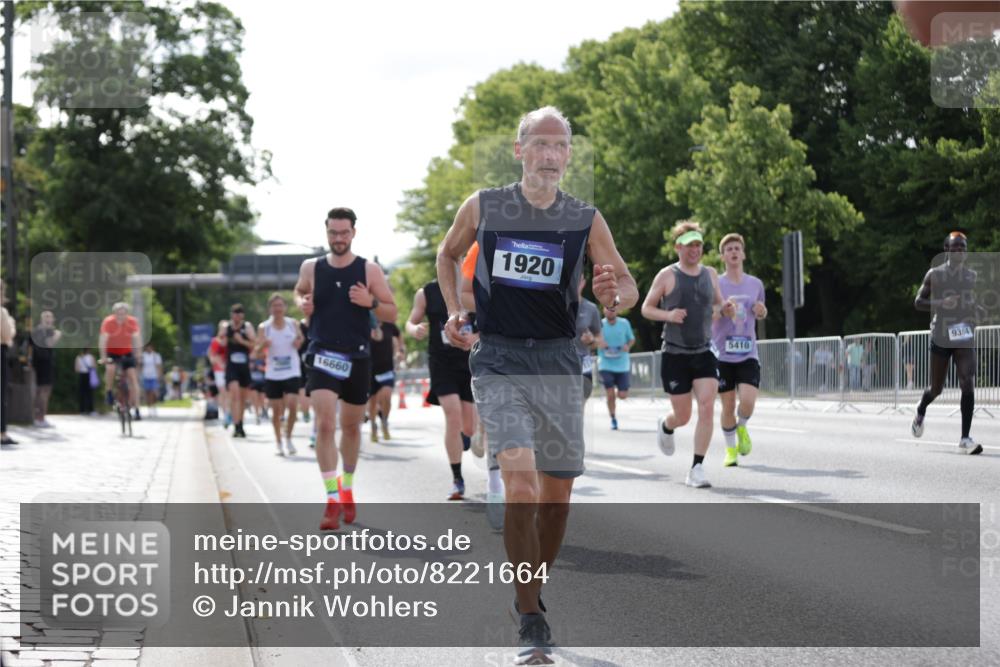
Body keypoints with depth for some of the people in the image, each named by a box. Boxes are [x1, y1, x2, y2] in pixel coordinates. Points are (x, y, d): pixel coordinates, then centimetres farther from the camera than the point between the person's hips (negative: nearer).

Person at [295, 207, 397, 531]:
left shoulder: (370, 270, -2)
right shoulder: (311, 268, 2)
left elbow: (392, 313, 1)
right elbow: (299, 291, 22)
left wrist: (371, 302, -18)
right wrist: (302, 304, -1)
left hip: (357, 358, 1)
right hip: (322, 355, -1)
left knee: (351, 427, 14)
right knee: (324, 424, -16)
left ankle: (347, 489, 35)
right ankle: (332, 499, -17)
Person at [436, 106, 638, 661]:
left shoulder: (586, 220, 2)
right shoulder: (482, 207, 1)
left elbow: (628, 286, 3)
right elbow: (448, 254, 19)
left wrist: (614, 295, -20)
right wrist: (454, 312, 6)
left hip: (558, 360, 3)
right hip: (498, 359, -2)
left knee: (557, 488, 9)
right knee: (520, 476, -18)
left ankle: (532, 590, 33)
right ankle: (530, 620, -13)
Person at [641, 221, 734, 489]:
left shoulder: (710, 274, 8)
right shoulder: (667, 276, -5)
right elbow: (646, 308, 0)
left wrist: (725, 308, -2)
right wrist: (668, 315, -19)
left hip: (704, 353, 3)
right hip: (675, 354, -3)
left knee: (707, 408, -15)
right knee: (682, 416, 3)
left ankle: (697, 468, -9)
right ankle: (665, 427, 42)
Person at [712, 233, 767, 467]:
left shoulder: (755, 284, 9)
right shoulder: (715, 284, -1)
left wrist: (762, 312, 0)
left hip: (748, 354, 1)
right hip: (723, 354, -1)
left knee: (748, 402, -16)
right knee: (728, 406, 1)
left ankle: (741, 427, 17)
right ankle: (730, 449, 21)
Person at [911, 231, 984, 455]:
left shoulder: (973, 276, 12)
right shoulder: (934, 275, 1)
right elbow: (918, 302, 0)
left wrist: (978, 310, 2)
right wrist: (941, 303, -18)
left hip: (964, 338, 2)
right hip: (940, 337, -2)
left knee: (968, 385, -15)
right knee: (936, 389, 7)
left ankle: (965, 439, -15)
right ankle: (921, 411, 43)